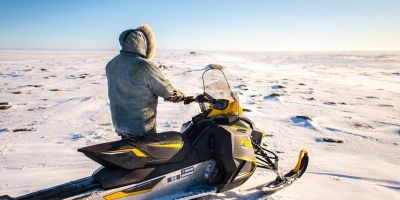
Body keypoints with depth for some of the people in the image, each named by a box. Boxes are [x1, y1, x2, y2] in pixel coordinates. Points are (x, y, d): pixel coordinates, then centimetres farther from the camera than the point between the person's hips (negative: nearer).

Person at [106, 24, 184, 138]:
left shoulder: (111, 64, -1)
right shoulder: (144, 67, -25)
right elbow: (168, 91, -15)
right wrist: (181, 96, 4)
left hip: (118, 123, 7)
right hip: (141, 128, -7)